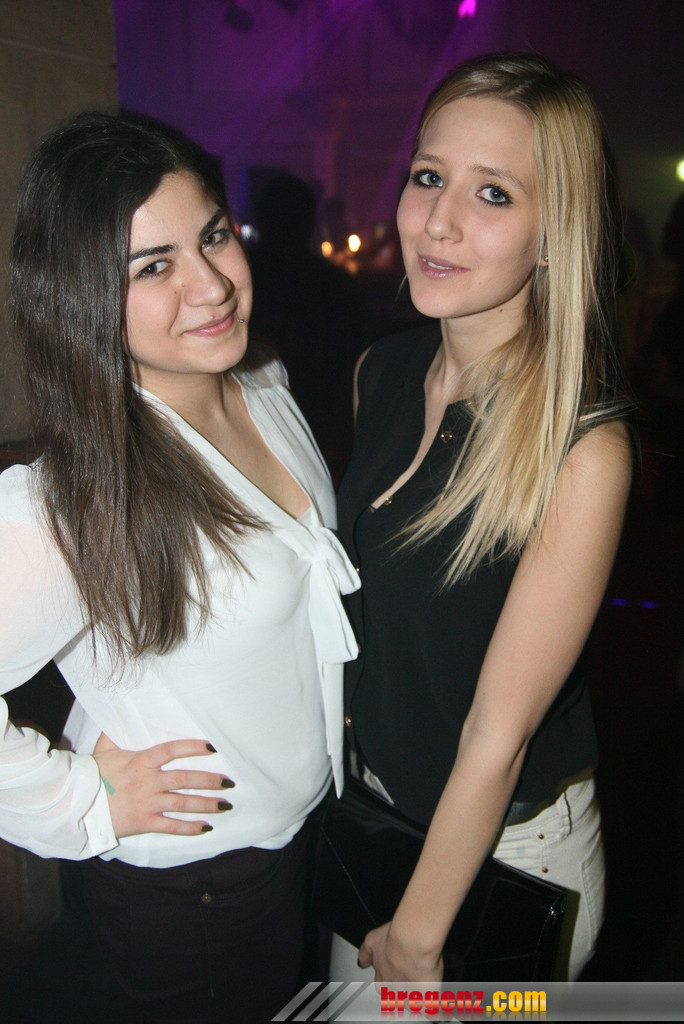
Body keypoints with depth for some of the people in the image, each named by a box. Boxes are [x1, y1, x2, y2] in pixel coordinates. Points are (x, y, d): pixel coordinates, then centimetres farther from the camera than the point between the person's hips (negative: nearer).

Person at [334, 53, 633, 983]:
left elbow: (499, 733, -22)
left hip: (511, 844, -5)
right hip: (367, 800, 6)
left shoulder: (582, 448, -28)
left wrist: (418, 934, -12)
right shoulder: (383, 372, -8)